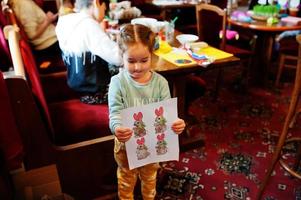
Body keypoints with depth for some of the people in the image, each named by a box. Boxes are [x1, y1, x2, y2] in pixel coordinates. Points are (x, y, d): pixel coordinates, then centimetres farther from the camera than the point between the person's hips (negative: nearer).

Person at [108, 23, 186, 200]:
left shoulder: (160, 82, -15)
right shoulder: (118, 82, -19)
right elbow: (115, 112, -23)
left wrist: (176, 123, -36)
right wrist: (117, 128, -46)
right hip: (126, 143, -2)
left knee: (150, 176, 29)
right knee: (127, 179, 23)